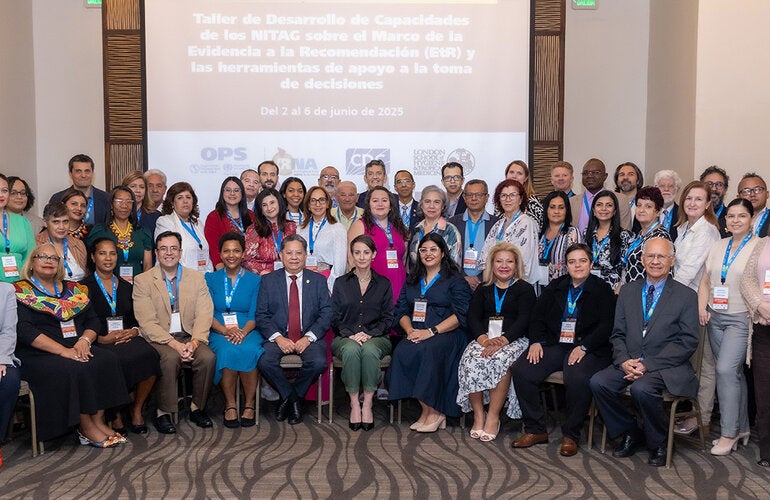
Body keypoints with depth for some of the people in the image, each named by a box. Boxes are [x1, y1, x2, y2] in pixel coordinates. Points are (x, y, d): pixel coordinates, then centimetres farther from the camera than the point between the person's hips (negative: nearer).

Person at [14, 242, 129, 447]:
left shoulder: (74, 290, 17)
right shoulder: (20, 292, 2)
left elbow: (93, 320, 13)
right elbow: (24, 330, -12)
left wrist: (84, 341, -10)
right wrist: (63, 350, -20)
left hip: (79, 350, 5)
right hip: (38, 354, -5)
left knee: (107, 361, -23)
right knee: (74, 370, -32)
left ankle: (99, 421, -17)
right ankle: (86, 428, -16)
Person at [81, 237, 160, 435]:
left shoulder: (126, 287, 21)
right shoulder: (85, 287, 6)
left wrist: (133, 331, -5)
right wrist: (102, 338, -16)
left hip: (128, 338, 4)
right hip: (100, 343, -4)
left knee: (150, 356, -29)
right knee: (119, 362, -36)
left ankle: (136, 409, -9)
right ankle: (115, 415, -12)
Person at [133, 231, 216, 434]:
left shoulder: (196, 278, 8)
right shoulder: (142, 281, 1)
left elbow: (204, 315, 0)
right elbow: (147, 322, -8)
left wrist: (193, 342, -18)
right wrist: (174, 344, -21)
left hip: (190, 336, 3)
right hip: (159, 339, -2)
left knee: (208, 357, -26)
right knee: (170, 358, -33)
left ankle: (197, 408, -5)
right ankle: (163, 413, -16)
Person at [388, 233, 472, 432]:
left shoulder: (455, 280, 6)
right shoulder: (412, 280, 22)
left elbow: (460, 315, -6)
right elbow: (401, 311, 15)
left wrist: (431, 331, -16)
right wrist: (410, 330, -7)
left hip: (447, 334, -4)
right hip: (415, 334, 4)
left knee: (427, 350, -36)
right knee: (403, 351, -29)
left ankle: (435, 412, -23)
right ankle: (425, 410, -19)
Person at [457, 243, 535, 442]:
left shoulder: (525, 289, 11)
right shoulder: (483, 290, 20)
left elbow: (523, 321, -4)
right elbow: (472, 317, 7)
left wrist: (502, 340, -20)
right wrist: (484, 339, -15)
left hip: (513, 339, -3)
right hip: (484, 338, 3)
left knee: (500, 360, -35)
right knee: (471, 360, -30)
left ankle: (493, 417, -25)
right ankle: (478, 415, -19)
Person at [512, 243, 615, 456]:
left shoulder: (602, 290, 5)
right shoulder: (555, 287, 18)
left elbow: (606, 325, -6)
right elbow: (538, 317, 13)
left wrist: (584, 347, -18)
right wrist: (536, 341, -5)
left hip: (588, 349, -4)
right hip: (554, 345, 4)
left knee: (578, 378, -35)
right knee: (520, 370, -19)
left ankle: (571, 435, -13)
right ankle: (535, 430, -6)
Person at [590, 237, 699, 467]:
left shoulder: (686, 296, 1)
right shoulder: (627, 291, 13)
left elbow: (688, 342, -6)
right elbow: (618, 334, 11)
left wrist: (648, 364, -15)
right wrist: (624, 361, -11)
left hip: (666, 368, -4)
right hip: (629, 364, 4)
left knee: (641, 388, -33)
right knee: (598, 382, -22)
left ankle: (658, 443, -5)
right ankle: (629, 433, 2)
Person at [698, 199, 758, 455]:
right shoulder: (718, 246, 10)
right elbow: (705, 281, 13)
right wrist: (702, 308, 0)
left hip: (741, 318, -5)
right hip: (715, 317, 6)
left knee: (726, 369, -14)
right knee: (733, 373, 12)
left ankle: (729, 432, -2)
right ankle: (742, 427, 23)